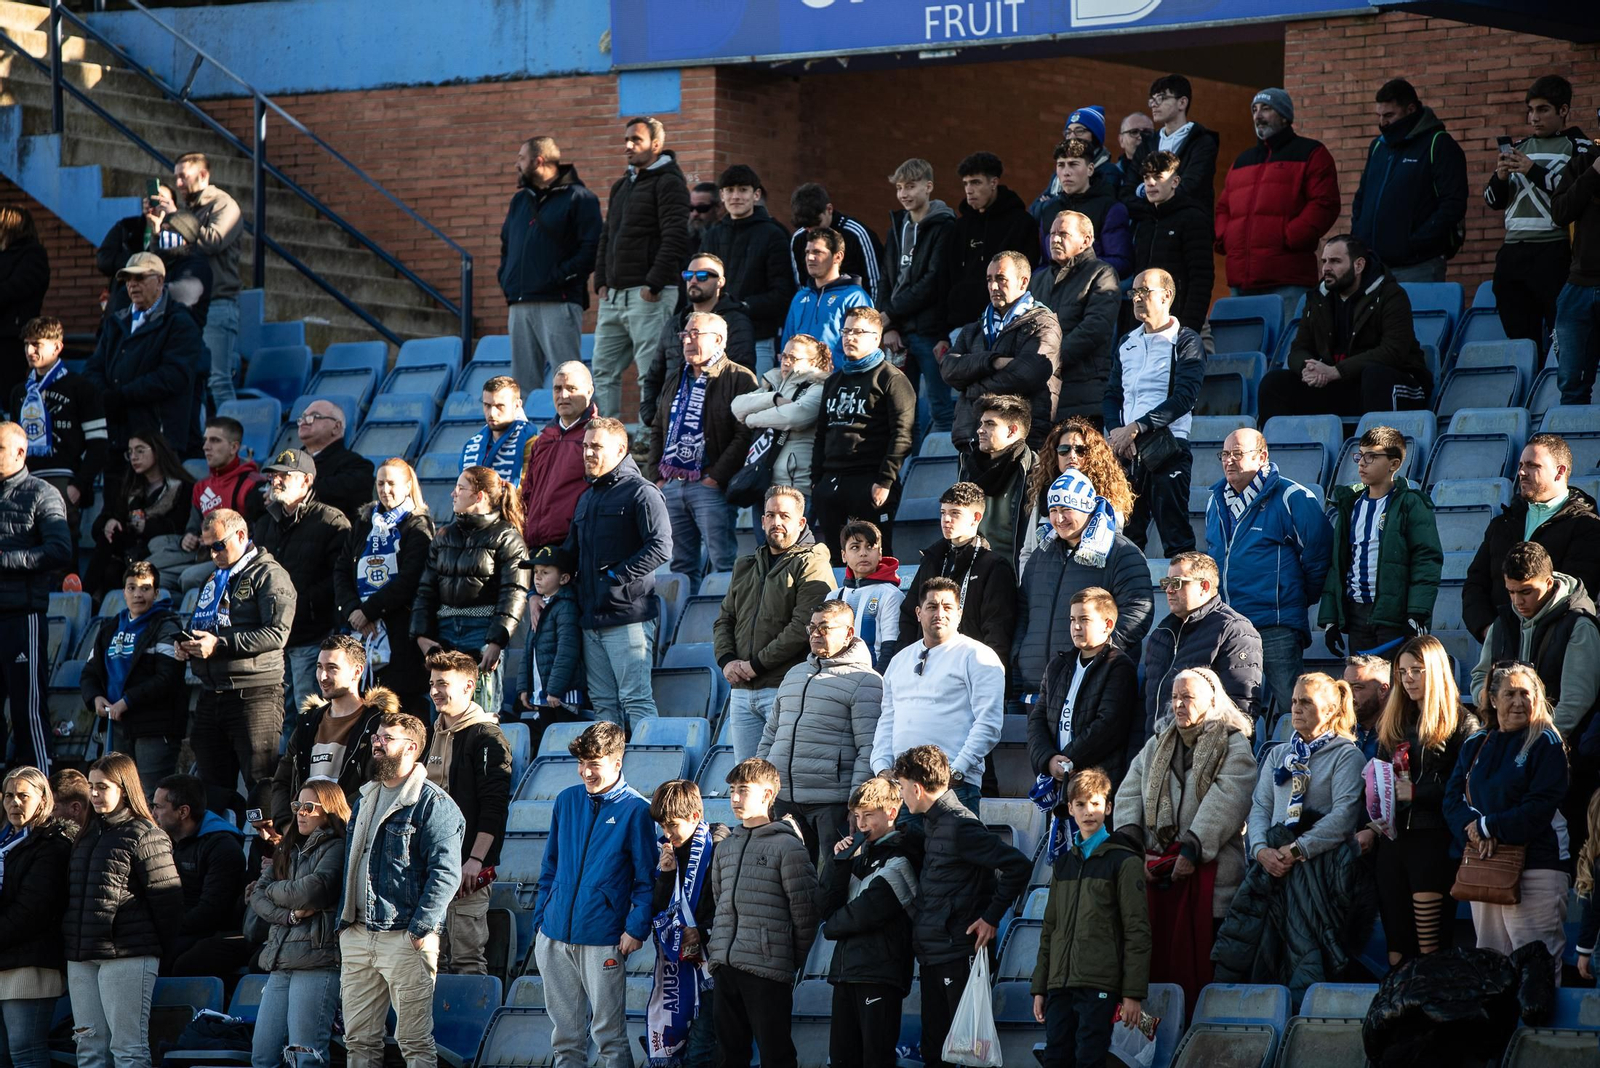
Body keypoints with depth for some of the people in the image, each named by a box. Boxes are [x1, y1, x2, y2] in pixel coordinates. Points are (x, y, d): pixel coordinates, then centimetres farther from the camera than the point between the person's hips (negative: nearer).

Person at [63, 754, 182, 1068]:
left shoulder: (144, 836, -7)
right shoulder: (87, 836, 18)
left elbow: (166, 897, -8)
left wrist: (166, 947, -3)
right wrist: (71, 943, 17)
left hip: (127, 957, -8)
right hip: (81, 959, 8)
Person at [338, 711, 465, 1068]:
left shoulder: (433, 803, -6)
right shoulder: (364, 800, 20)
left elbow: (445, 873, -13)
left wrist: (420, 930, -19)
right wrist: (343, 920, 18)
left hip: (404, 937, -7)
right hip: (356, 937, 8)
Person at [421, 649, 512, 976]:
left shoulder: (486, 738, -8)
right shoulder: (434, 736, 18)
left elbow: (494, 805, -14)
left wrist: (476, 859, -20)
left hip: (467, 867, -8)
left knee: (467, 956, -10)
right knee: (432, 957, 7)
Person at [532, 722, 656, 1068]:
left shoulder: (635, 810, -5)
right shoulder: (567, 801, 10)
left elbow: (647, 877, -5)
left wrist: (637, 927, -12)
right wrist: (540, 917, 12)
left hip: (603, 939, -5)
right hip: (555, 935, 5)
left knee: (608, 1031, -1)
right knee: (564, 1028, 10)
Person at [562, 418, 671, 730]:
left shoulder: (641, 492, -5)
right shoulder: (587, 499, 22)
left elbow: (660, 548, -17)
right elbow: (571, 551, 29)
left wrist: (616, 576, -18)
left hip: (627, 616, -8)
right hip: (591, 619, 8)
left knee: (636, 699, -10)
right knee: (603, 702, 7)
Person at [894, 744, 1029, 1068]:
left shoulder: (959, 825, -16)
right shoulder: (934, 822, 13)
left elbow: (1018, 866, -22)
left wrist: (991, 917, -17)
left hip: (960, 953, -10)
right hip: (932, 955, 10)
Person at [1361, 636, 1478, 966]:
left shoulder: (1461, 724, -2)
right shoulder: (1394, 722, 19)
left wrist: (1416, 793, -15)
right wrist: (1370, 827, 7)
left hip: (1434, 840, -6)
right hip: (1392, 837, 6)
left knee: (1431, 939, -10)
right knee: (1396, 938, 4)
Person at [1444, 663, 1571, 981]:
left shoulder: (1545, 743, -1)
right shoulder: (1475, 746, 16)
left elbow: (1540, 806, -10)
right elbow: (1453, 798, 7)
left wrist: (1488, 827, -10)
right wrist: (1474, 831, -13)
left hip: (1536, 864, -6)